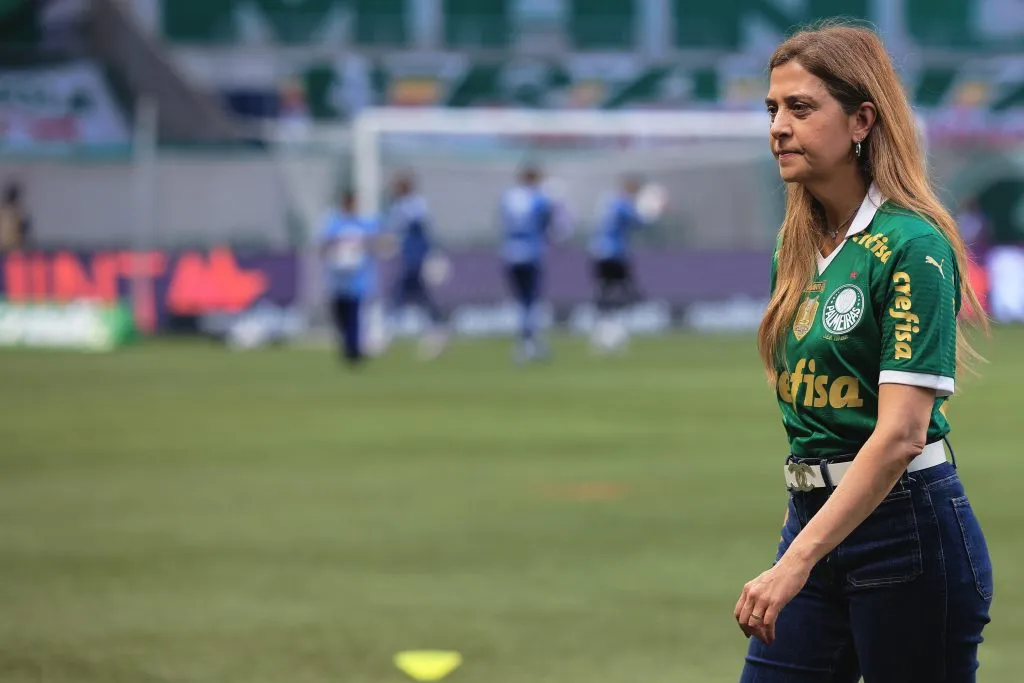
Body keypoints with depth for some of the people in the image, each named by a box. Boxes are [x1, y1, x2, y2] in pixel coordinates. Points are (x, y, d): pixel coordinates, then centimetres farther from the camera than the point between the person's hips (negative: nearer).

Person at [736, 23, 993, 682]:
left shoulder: (912, 246, -15)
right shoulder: (797, 247, 10)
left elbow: (900, 434, -22)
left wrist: (797, 561, -28)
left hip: (907, 525, -7)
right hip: (814, 514, 7)